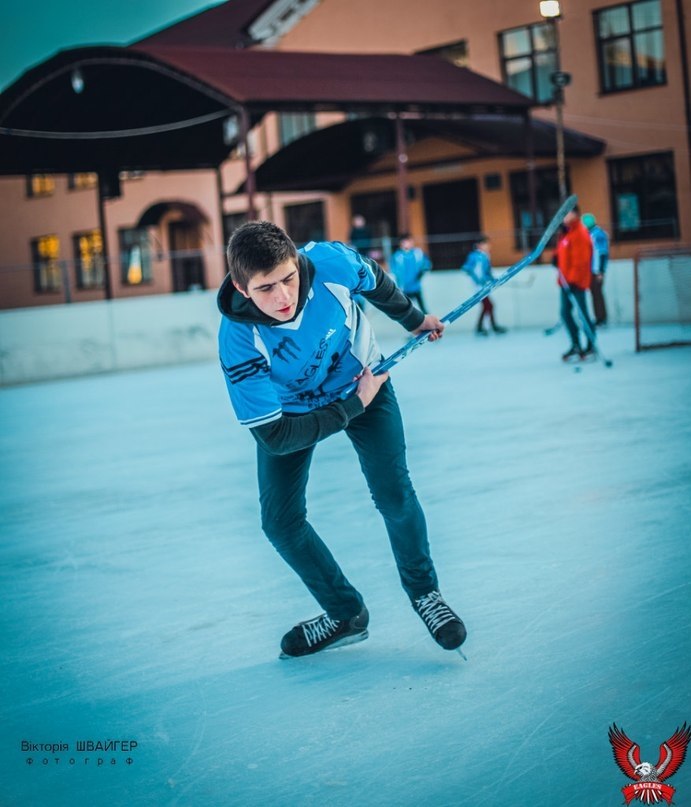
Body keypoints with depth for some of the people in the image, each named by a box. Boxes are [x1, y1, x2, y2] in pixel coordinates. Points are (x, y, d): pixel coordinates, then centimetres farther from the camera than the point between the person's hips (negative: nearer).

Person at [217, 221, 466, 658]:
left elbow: (375, 281, -5)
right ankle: (346, 614, 16)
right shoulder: (239, 341, -36)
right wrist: (353, 407, -25)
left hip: (363, 380, 0)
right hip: (290, 407, 0)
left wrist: (413, 318, 12)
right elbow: (275, 437, -29)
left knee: (393, 493, -11)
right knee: (281, 520, -5)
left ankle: (424, 591, 16)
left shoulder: (330, 262, -33)